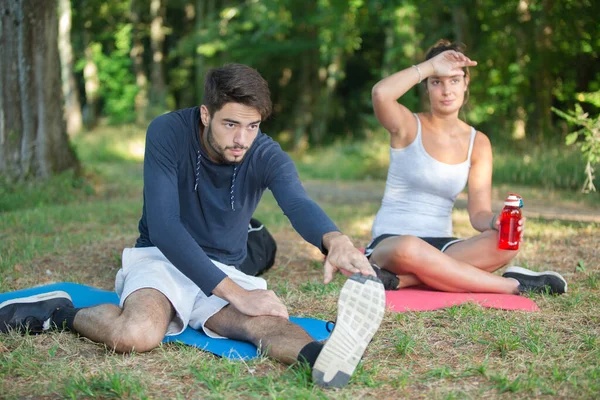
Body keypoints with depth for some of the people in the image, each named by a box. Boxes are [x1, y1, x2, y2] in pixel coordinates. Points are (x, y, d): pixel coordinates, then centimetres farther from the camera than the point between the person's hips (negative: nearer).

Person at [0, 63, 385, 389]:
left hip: (224, 269, 2)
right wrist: (234, 294, -30)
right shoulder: (168, 133, -17)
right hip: (162, 258, -2)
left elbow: (299, 204, -32)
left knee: (270, 322, -32)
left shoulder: (267, 156, -12)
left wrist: (335, 239, -58)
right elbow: (162, 226, -23)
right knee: (136, 335, -35)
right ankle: (61, 312, -9)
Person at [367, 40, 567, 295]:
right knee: (407, 249, -41)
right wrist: (430, 66, -15)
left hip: (441, 246, 4)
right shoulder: (409, 126, -1)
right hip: (390, 241, -4)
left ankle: (401, 279, -30)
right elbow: (380, 94, -26)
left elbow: (478, 213, 2)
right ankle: (511, 286, -23)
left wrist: (496, 222, -22)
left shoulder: (477, 143, 9)